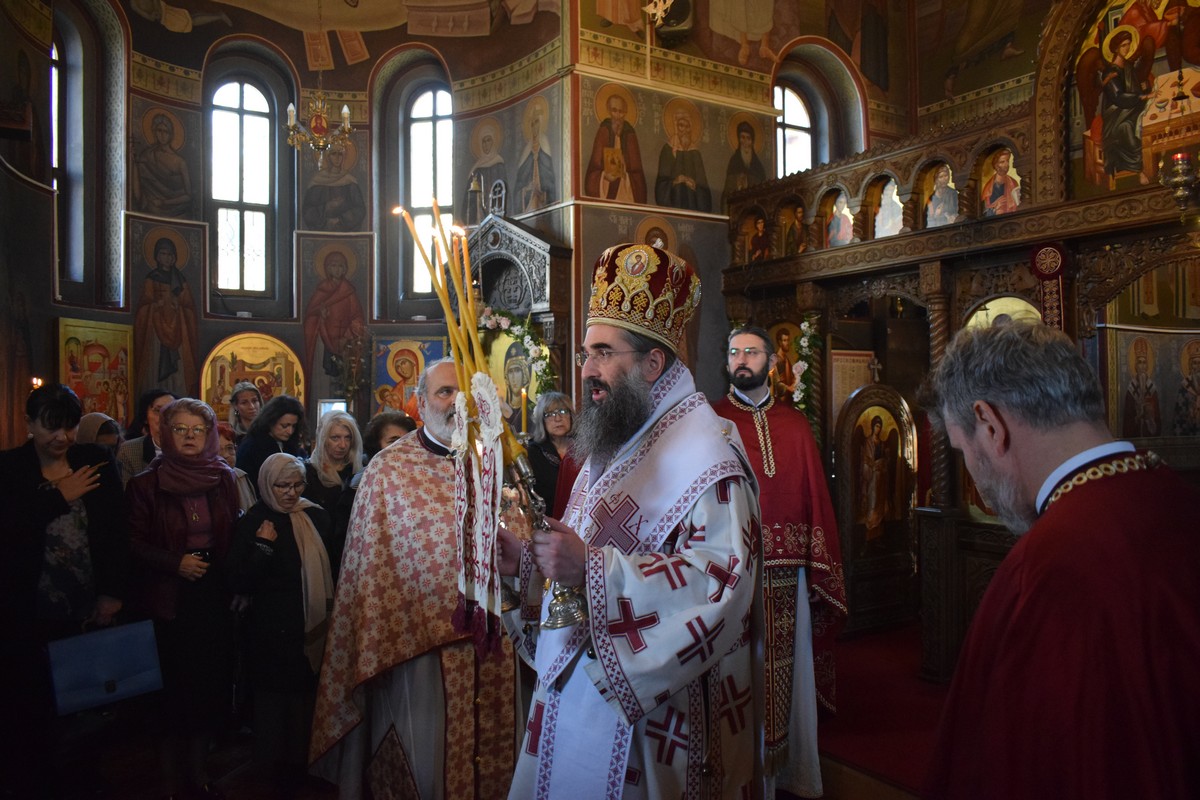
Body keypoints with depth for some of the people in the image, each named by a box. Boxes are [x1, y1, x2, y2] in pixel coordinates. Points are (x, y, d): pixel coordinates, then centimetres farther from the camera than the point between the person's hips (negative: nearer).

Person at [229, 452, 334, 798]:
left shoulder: (316, 516, 1)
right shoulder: (254, 522, -5)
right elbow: (240, 584, -9)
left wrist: (329, 612, 7)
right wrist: (264, 547, -19)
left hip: (314, 627, 3)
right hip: (273, 632, -2)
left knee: (311, 697, 8)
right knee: (277, 701, 8)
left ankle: (304, 763, 31)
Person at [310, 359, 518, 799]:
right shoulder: (389, 468, -7)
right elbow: (371, 566, -6)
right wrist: (379, 646, -8)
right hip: (420, 637, -4)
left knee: (492, 752, 17)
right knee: (428, 760, 9)